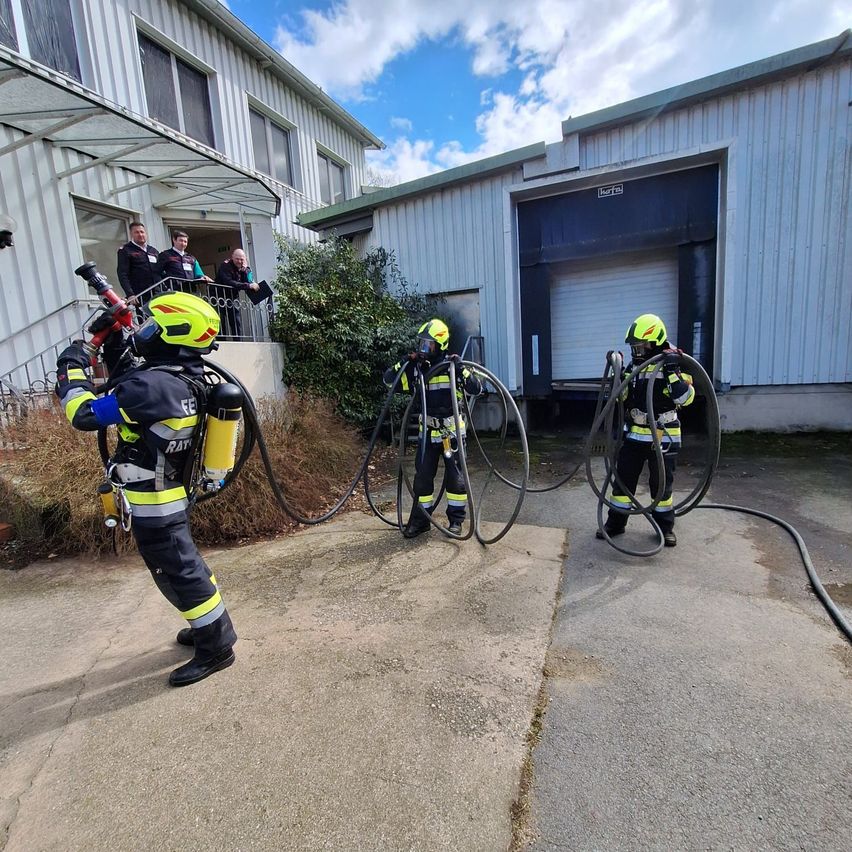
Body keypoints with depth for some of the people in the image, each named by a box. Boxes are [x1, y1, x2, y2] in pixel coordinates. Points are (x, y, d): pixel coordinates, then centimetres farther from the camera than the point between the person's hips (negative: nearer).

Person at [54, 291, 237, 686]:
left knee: (177, 572, 4)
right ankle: (210, 626, 40)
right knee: (183, 564, 22)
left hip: (153, 503, -9)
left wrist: (71, 365, -7)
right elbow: (130, 389, 20)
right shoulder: (184, 379, 2)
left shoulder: (155, 384, -27)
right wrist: (113, 348, 11)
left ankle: (216, 646, 19)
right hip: (169, 495, 9)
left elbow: (85, 415, -21)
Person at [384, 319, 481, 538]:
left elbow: (477, 389, -12)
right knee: (422, 478, 6)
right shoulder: (416, 369, 0)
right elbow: (388, 379, 3)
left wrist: (461, 369, -25)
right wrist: (405, 362, -10)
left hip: (452, 432, -3)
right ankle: (420, 519, 20)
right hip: (427, 433, 3)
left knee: (455, 478, 6)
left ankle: (456, 519, 22)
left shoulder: (451, 367, -9)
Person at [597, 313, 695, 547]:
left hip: (663, 438, -4)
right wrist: (617, 375, -5)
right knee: (623, 479, 7)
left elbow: (685, 398, -22)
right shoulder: (634, 365, 6)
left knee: (661, 484, 8)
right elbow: (621, 396, 11)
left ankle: (665, 526, 27)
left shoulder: (674, 364, -10)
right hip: (634, 435, 4)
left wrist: (673, 371, -30)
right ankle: (616, 522, 19)